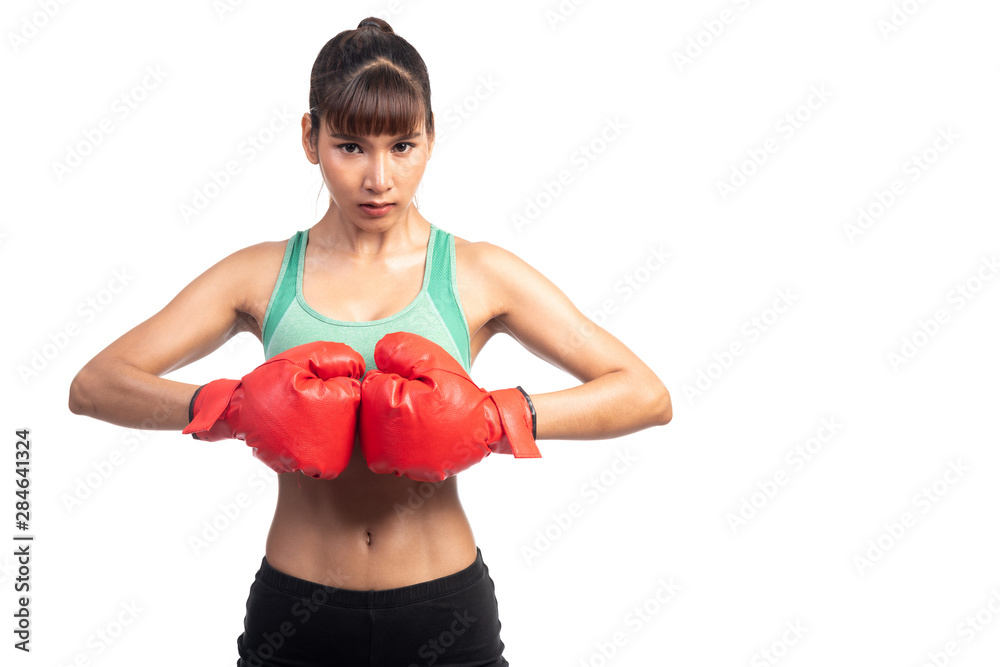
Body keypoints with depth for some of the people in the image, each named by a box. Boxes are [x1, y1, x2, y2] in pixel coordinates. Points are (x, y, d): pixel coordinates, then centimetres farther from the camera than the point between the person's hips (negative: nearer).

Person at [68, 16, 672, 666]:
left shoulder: (480, 275, -3)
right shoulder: (261, 275, 0)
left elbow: (647, 395, -7)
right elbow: (93, 385, -5)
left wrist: (499, 418, -21)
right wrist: (225, 406, -22)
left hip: (444, 615, 0)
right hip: (296, 614, 1)